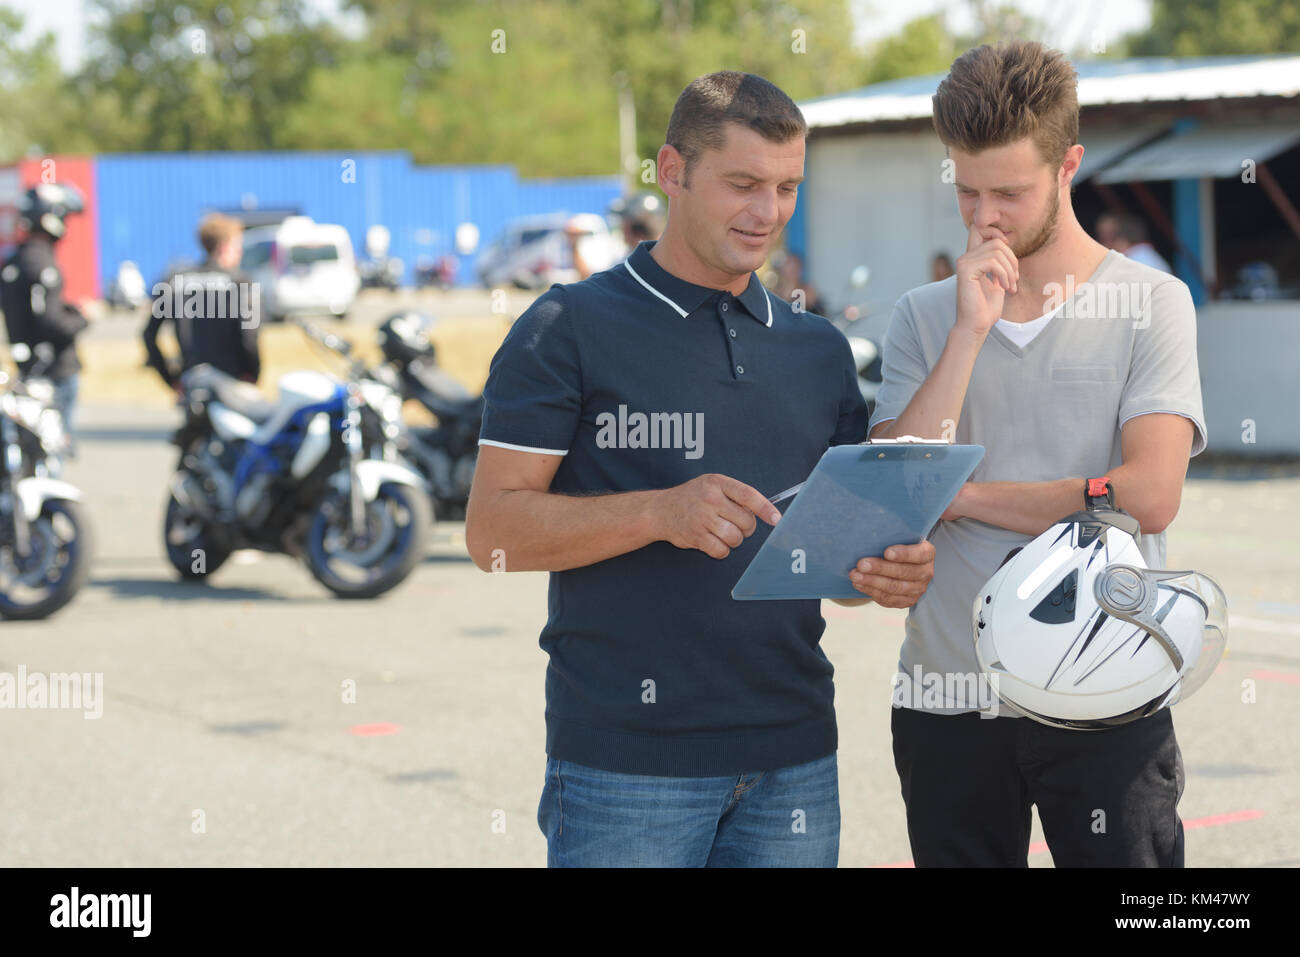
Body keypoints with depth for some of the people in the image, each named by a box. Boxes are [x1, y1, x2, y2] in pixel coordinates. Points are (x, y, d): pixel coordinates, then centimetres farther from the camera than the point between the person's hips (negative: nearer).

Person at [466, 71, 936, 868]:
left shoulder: (821, 351, 15)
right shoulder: (570, 330, -2)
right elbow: (493, 532, -8)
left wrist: (893, 571, -4)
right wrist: (659, 512, -22)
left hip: (793, 762, 5)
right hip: (625, 762, -5)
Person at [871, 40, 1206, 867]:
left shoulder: (1151, 303, 0)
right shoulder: (925, 316, 9)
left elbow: (1148, 496, -13)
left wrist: (960, 495, -7)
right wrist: (971, 330, -9)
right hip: (947, 700, 3)